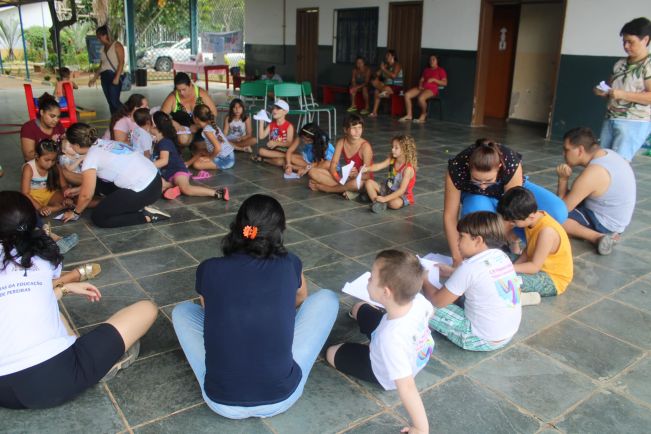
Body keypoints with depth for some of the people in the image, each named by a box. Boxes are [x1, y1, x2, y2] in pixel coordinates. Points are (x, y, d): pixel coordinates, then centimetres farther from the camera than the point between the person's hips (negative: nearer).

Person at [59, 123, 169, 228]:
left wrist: (75, 213, 16)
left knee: (98, 218, 3)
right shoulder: (103, 143, 14)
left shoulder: (91, 158, -9)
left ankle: (146, 216, -1)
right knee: (98, 182, 20)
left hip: (144, 191, -9)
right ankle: (137, 205, 11)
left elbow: (86, 195, -1)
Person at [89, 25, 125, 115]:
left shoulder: (116, 45, -3)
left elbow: (121, 62, -11)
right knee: (110, 102, 3)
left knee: (114, 101, -17)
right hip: (104, 77, 7)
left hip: (115, 76, -7)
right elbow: (102, 65, 22)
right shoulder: (103, 48, 18)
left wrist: (117, 77, -20)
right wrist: (95, 77, 19)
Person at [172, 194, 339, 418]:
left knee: (182, 311, 23)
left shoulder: (208, 269, -2)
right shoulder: (289, 265, -1)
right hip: (281, 399, -1)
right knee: (326, 298, 14)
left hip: (222, 402, 1)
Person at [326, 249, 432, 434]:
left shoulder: (390, 338, -48)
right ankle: (357, 316, 57)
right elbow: (429, 313, -4)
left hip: (386, 375, -6)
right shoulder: (418, 299, -29)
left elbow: (407, 387, -42)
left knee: (332, 353, 8)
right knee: (359, 308, 19)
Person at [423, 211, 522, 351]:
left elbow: (437, 301, -13)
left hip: (484, 340, -8)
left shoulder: (470, 267, -23)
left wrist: (423, 280, 4)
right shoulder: (502, 256, -2)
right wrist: (450, 272, 12)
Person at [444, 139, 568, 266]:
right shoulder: (456, 169, -35)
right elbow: (450, 216, -28)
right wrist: (457, 257, -28)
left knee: (558, 212, -24)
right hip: (477, 197, 0)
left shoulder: (511, 165, -37)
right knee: (477, 209, -38)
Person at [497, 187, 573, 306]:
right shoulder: (534, 218, -4)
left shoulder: (547, 231, -30)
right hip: (539, 268, 10)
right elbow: (528, 252, 7)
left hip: (553, 280, -10)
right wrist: (512, 266, -5)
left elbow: (534, 266, -25)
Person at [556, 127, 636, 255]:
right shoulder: (607, 154, 0)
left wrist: (563, 179, -12)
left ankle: (598, 237, -18)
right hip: (616, 217, 9)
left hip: (605, 223, -9)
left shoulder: (592, 173, -27)